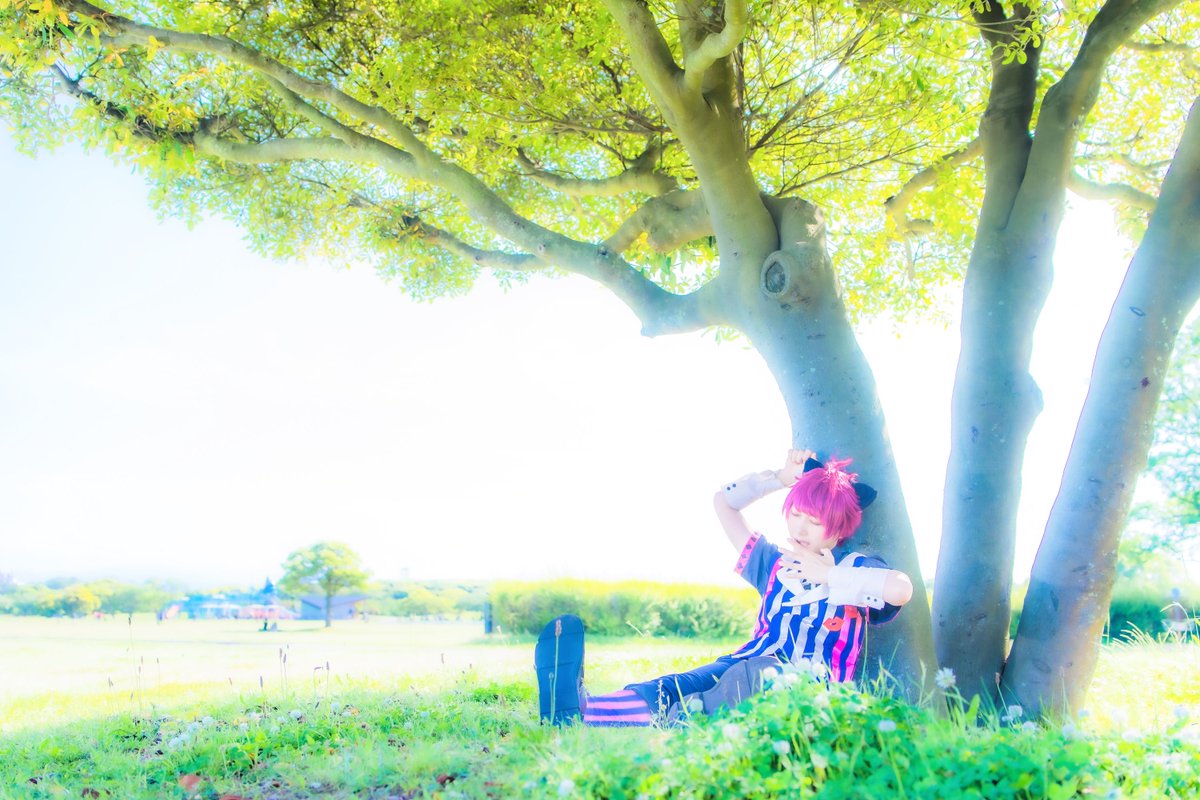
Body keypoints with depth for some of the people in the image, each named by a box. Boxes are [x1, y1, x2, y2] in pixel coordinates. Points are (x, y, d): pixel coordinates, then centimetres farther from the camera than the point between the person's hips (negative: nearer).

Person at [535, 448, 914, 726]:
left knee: (748, 674, -41)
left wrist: (830, 576, -8)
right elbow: (723, 500, 33)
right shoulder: (774, 564, 25)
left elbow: (903, 589, -14)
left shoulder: (853, 569, 11)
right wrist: (781, 477, 26)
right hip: (748, 671, 6)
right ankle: (574, 706, -58)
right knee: (680, 685, -29)